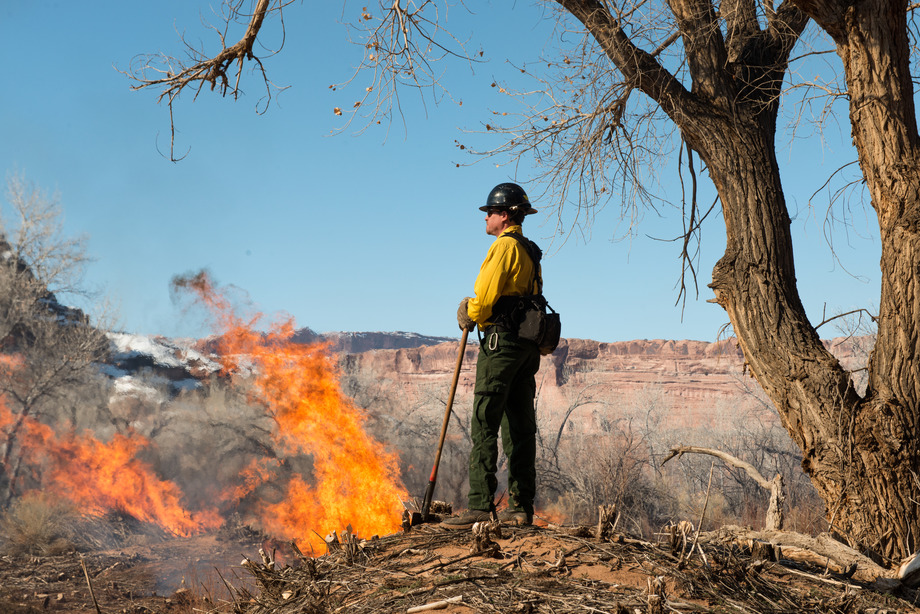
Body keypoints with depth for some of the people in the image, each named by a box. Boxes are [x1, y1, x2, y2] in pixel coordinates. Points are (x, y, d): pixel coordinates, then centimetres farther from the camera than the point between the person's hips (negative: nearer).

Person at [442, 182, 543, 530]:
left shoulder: (504, 245, -10)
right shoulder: (530, 252, 21)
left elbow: (485, 294, -15)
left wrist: (471, 316, 5)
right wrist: (474, 308, 13)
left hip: (501, 342, -10)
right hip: (527, 347, 10)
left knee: (485, 426, -10)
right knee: (520, 427, 8)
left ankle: (481, 505, -14)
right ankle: (521, 508, 9)